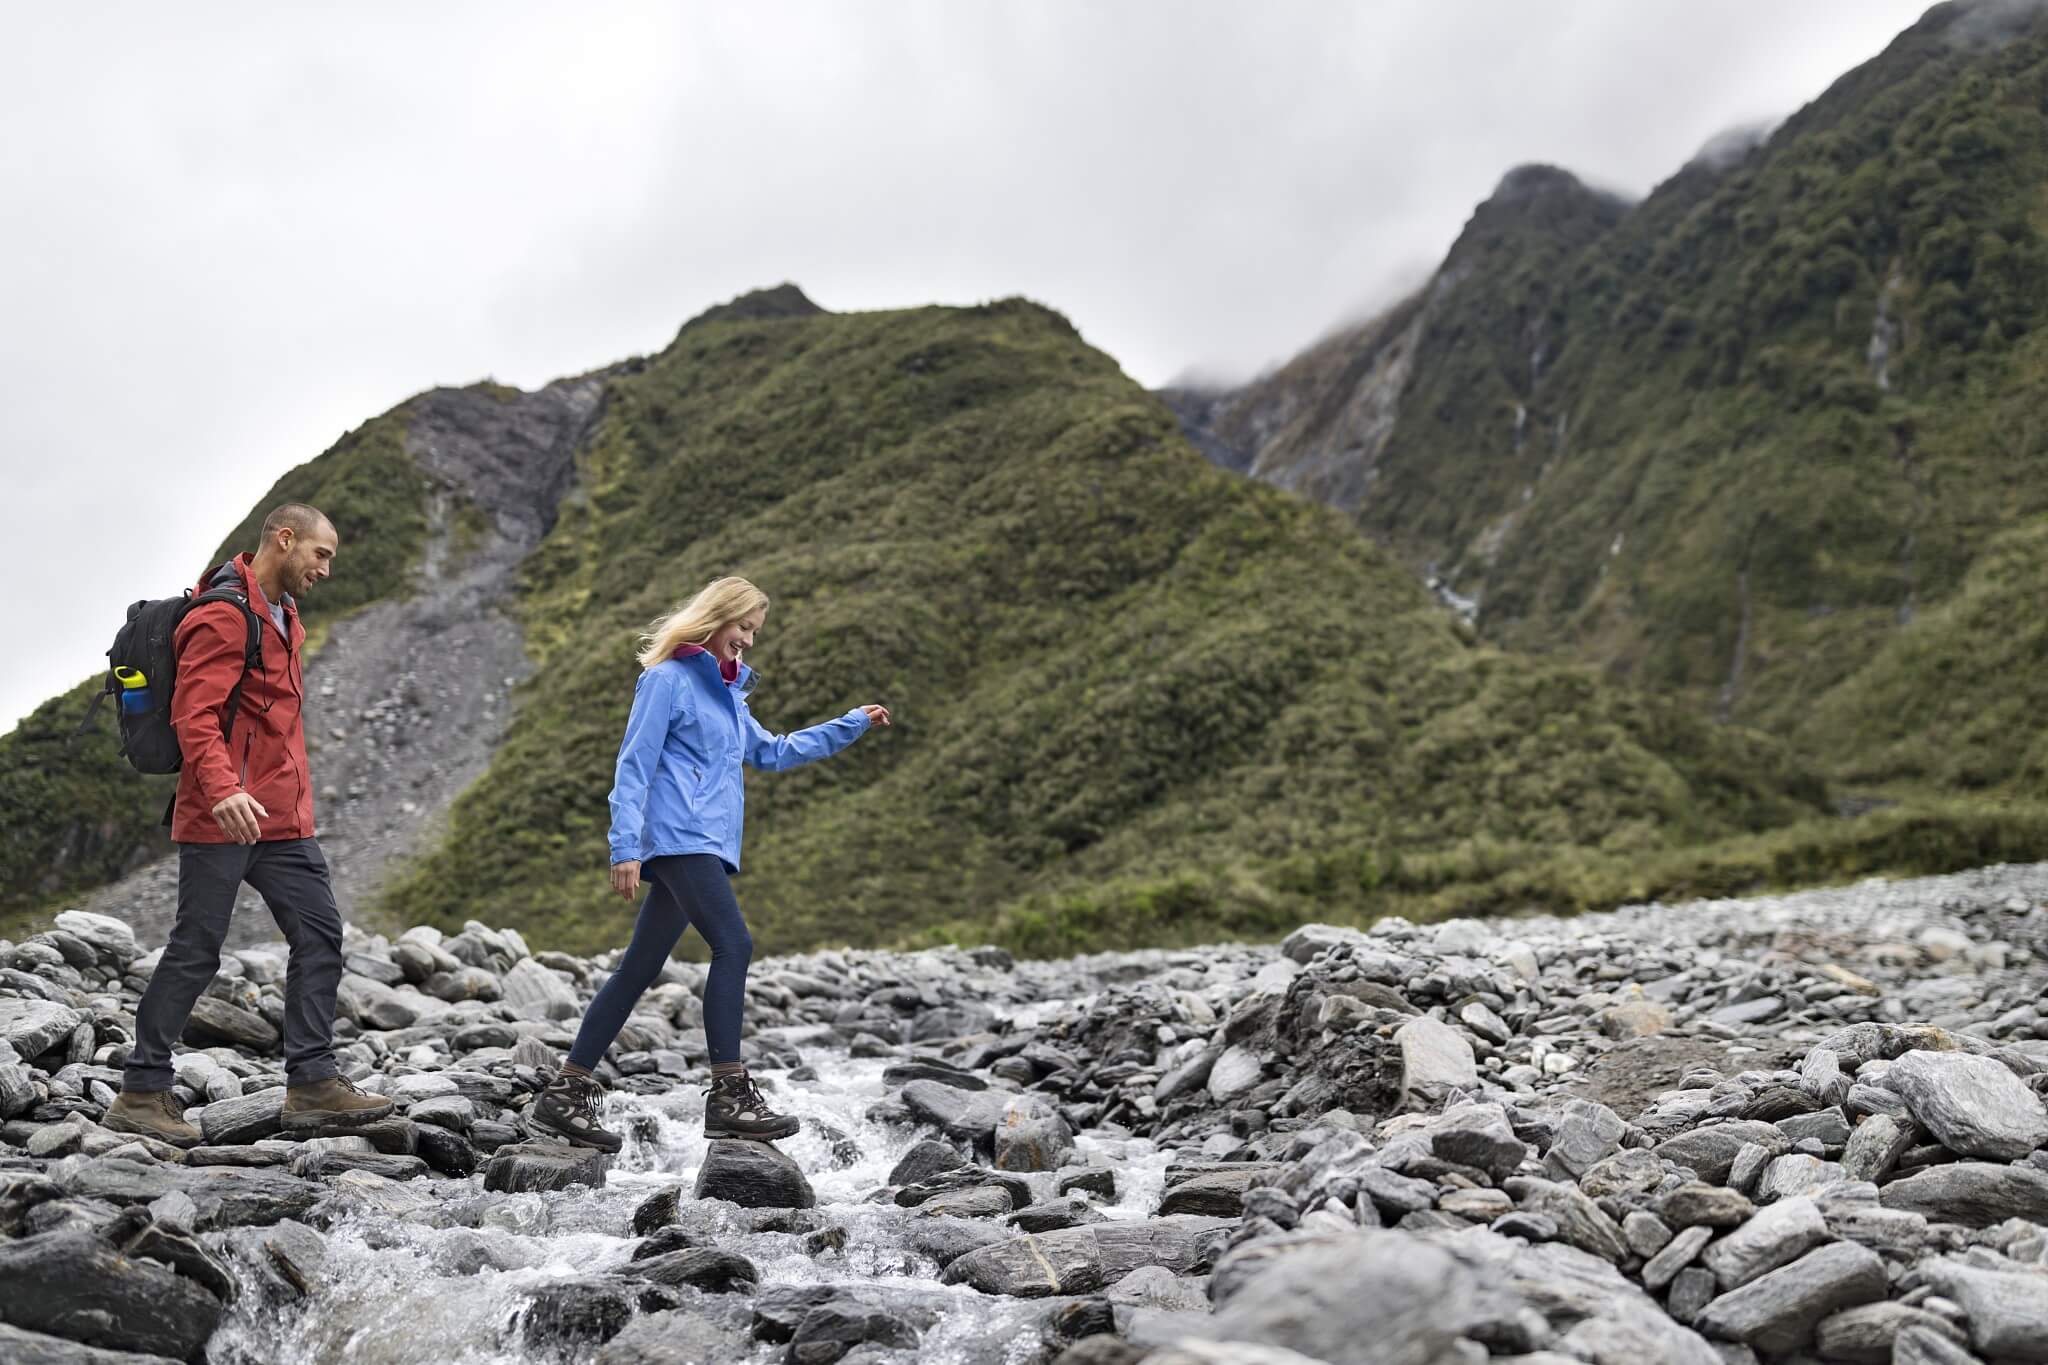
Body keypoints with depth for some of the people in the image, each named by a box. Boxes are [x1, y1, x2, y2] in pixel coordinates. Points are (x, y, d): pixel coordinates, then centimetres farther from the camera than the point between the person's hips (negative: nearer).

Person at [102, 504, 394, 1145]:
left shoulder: (282, 616, 18)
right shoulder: (224, 616, -12)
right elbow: (193, 716, -21)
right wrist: (223, 791, -33)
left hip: (281, 820, 9)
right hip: (221, 819, -9)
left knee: (320, 934, 2)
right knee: (196, 951, -2)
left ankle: (313, 1082, 5)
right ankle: (142, 1091, 10)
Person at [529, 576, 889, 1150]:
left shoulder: (725, 690, 25)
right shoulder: (667, 679, -2)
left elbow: (770, 752, 35)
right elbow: (634, 766, -7)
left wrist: (851, 725, 33)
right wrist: (626, 847, -14)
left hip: (705, 846, 9)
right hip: (679, 837, -9)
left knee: (640, 968, 6)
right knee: (733, 944, -18)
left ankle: (565, 1096, 10)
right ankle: (729, 1096, -18)